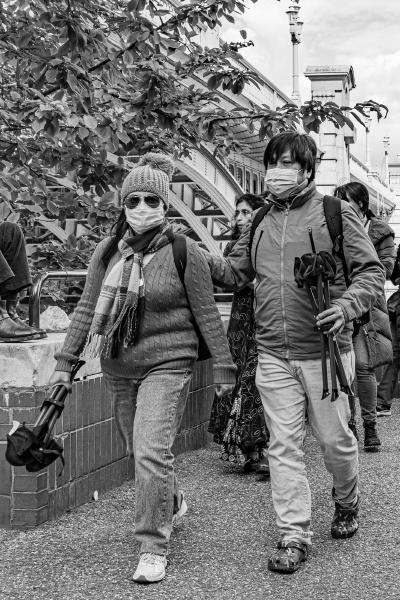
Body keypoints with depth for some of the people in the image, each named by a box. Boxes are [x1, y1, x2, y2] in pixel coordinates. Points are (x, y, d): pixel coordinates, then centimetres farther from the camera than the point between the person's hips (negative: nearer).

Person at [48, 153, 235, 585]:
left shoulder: (183, 253, -10)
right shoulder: (107, 252, 3)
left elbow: (207, 315, -5)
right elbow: (87, 309, 8)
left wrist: (224, 368, -4)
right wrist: (65, 362, 6)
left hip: (167, 365, -5)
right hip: (118, 367, 5)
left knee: (152, 452, -13)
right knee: (138, 449, 16)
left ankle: (153, 548, 0)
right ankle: (172, 503, 44)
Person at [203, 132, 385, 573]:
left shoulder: (336, 214, -3)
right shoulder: (259, 223, 11)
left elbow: (371, 271, -4)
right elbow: (235, 272, 13)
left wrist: (346, 306, -21)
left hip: (325, 351, -3)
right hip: (273, 356, 3)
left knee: (334, 438, 9)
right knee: (283, 446, 3)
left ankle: (346, 504, 39)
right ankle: (294, 536, 12)